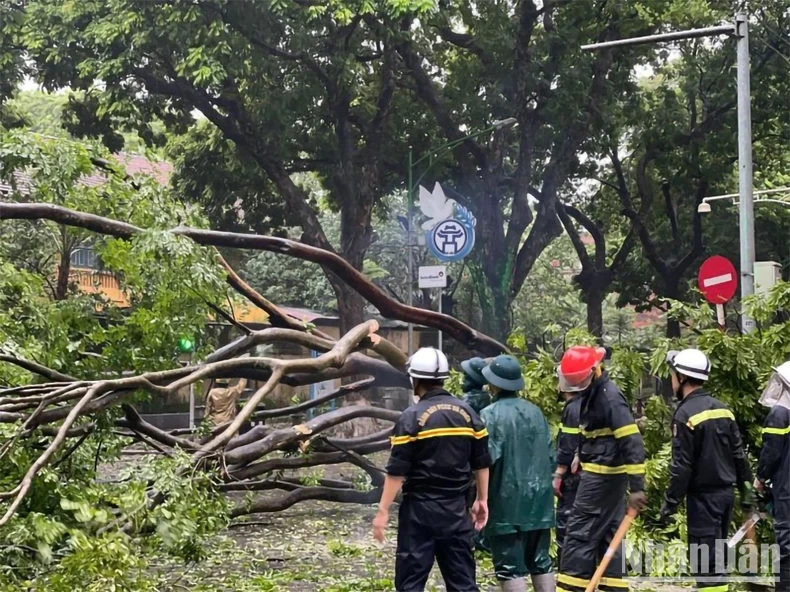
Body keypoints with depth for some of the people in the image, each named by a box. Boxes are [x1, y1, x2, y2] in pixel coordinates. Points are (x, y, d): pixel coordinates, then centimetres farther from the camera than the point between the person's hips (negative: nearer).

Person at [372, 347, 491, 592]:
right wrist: (482, 500, 19)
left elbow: (397, 471, -12)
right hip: (456, 508, 5)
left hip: (420, 508, -5)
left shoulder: (412, 417, -10)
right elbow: (482, 463, 9)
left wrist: (383, 510, -8)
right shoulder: (467, 412, 6)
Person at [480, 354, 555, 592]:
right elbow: (550, 455, 10)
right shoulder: (535, 412, 6)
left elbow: (487, 459, -17)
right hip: (538, 498, 6)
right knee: (541, 562, 15)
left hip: (507, 501, -6)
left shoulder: (490, 415, -13)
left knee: (510, 566, -1)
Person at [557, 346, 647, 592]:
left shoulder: (609, 397, -20)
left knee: (580, 533, -7)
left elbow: (632, 442, -25)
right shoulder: (591, 393, 11)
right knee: (607, 535, 12)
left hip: (603, 477, -10)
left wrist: (636, 486, -28)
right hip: (599, 475, 10)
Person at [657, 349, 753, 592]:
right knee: (715, 553, 18)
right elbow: (738, 454, 11)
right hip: (726, 492, 8)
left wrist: (670, 501, -11)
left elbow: (682, 465, -16)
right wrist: (746, 490, 17)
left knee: (705, 559, -6)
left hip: (704, 496, -8)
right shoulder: (722, 408, 9)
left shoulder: (686, 413, -14)